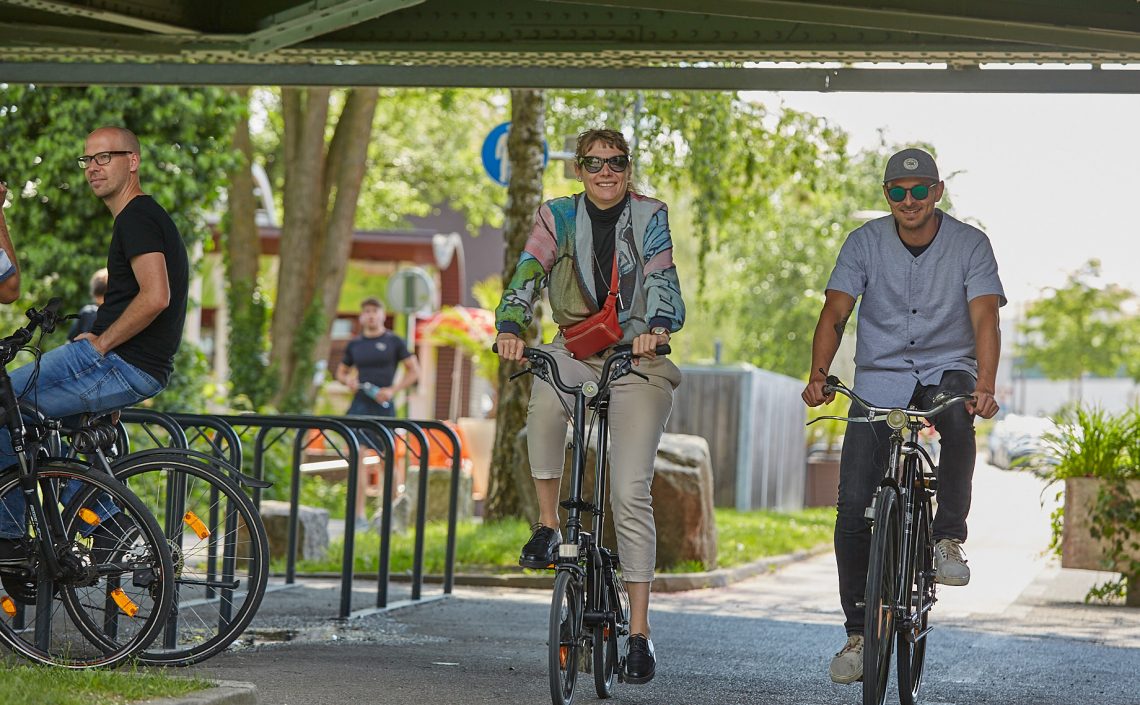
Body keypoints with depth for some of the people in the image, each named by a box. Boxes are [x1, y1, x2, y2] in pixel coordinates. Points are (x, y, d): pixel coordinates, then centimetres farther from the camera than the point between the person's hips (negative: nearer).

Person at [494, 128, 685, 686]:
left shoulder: (649, 216, 0)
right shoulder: (558, 217, 3)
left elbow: (662, 280, -12)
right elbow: (526, 276, -9)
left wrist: (656, 328, -34)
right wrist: (509, 328, -29)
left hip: (635, 358, -1)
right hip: (575, 351, 1)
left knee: (631, 492, -11)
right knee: (546, 401, -37)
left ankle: (639, 631, -7)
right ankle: (548, 524, -17)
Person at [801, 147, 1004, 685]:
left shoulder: (970, 244, -5)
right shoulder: (864, 243, -2)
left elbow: (984, 318, -17)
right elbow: (834, 313, -9)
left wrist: (985, 386, -34)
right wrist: (818, 375, -27)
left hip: (946, 372, -1)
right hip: (879, 381, 1)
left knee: (958, 414, -39)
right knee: (853, 508, -9)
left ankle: (949, 539, -25)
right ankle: (858, 631, 3)